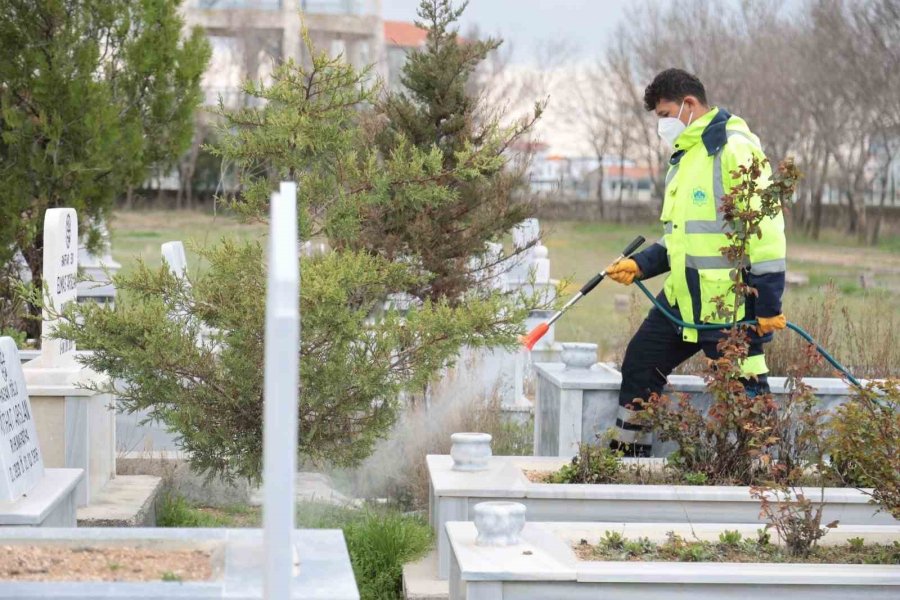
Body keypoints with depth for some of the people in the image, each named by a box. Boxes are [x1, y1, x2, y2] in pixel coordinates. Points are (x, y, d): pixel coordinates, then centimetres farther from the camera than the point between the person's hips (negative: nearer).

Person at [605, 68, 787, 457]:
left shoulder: (734, 148, -14)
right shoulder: (684, 156, 17)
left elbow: (765, 228, -19)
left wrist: (768, 306, -20)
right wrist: (640, 265, 8)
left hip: (730, 304, -10)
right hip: (682, 300, 10)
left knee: (744, 390, -3)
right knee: (640, 366, 13)